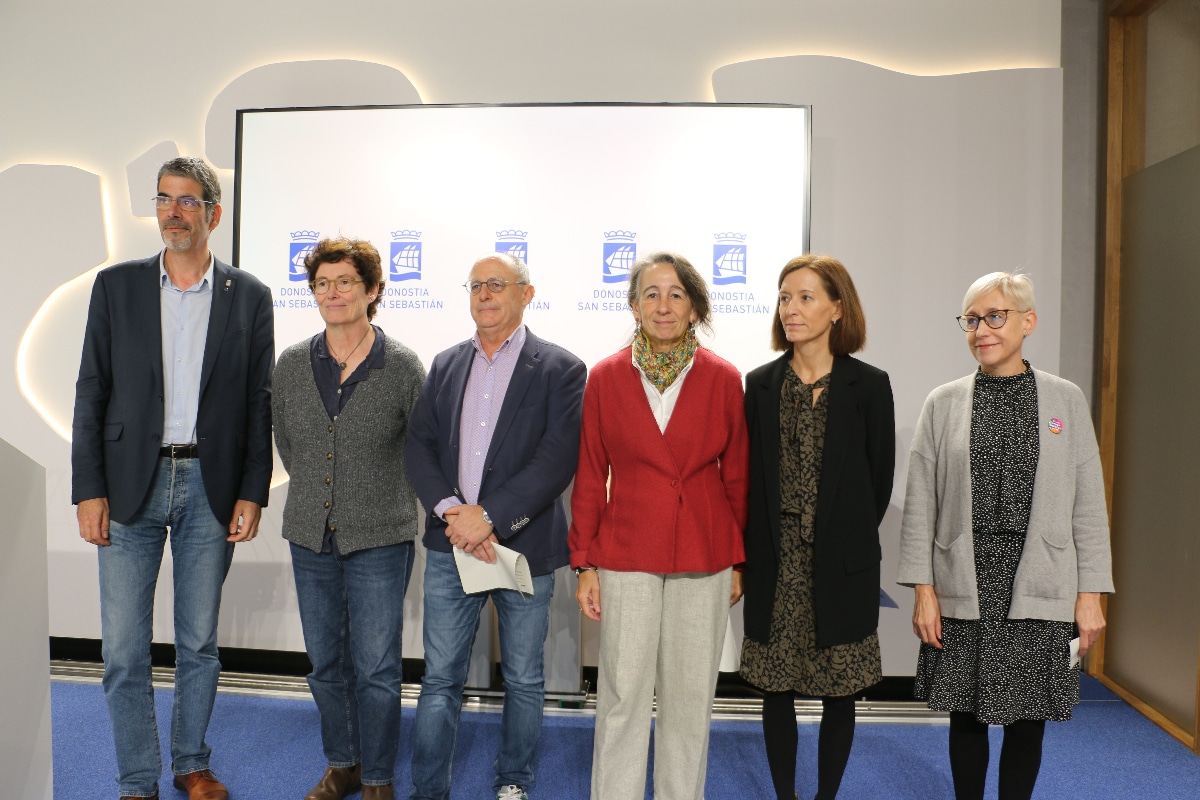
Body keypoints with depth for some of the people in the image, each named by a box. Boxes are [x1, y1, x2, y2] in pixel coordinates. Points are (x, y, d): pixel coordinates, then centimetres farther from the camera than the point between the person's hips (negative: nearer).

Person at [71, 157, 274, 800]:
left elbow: (260, 402, 3)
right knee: (124, 651, 5)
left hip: (210, 489, 0)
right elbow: (91, 393, 2)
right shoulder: (116, 286, 4)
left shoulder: (249, 297, 3)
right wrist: (88, 491, -4)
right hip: (129, 486, 0)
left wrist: (252, 494, -2)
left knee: (199, 644, 13)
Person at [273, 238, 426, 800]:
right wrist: (316, 491, 13)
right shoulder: (292, 364, 2)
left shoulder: (403, 366, -9)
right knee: (325, 663, 16)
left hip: (379, 540, -4)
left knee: (376, 668, 3)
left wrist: (378, 495, 5)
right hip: (310, 537, 4)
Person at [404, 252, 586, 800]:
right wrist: (451, 510, -12)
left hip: (525, 546, -3)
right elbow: (419, 446, 4)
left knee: (524, 680, 12)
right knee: (440, 679, 9)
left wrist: (488, 516, -19)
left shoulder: (560, 369, -4)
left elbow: (558, 459, -14)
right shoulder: (446, 365, 10)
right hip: (451, 547, 3)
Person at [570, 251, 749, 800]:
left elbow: (737, 478, 5)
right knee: (622, 696, 6)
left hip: (704, 559, 1)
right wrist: (584, 563, 1)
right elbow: (589, 477, 3)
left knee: (690, 697, 11)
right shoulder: (606, 377, 0)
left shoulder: (724, 379, 0)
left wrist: (738, 561, 5)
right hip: (625, 556, 0)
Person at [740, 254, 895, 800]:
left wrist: (849, 541, 4)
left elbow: (879, 479, 2)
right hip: (775, 564, 2)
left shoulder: (869, 385, -3)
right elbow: (750, 476, 6)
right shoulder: (762, 383, 4)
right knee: (776, 689, 10)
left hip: (841, 566, -2)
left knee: (838, 693, 9)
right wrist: (753, 552, 3)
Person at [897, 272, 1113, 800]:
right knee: (966, 715, 11)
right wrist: (923, 588, -4)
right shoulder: (943, 402, 1)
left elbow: (1089, 505, 3)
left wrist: (1091, 593, -1)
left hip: (1038, 593, 0)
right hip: (963, 591, 0)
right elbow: (920, 504, 0)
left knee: (1028, 719, 10)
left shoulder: (1066, 400, 3)